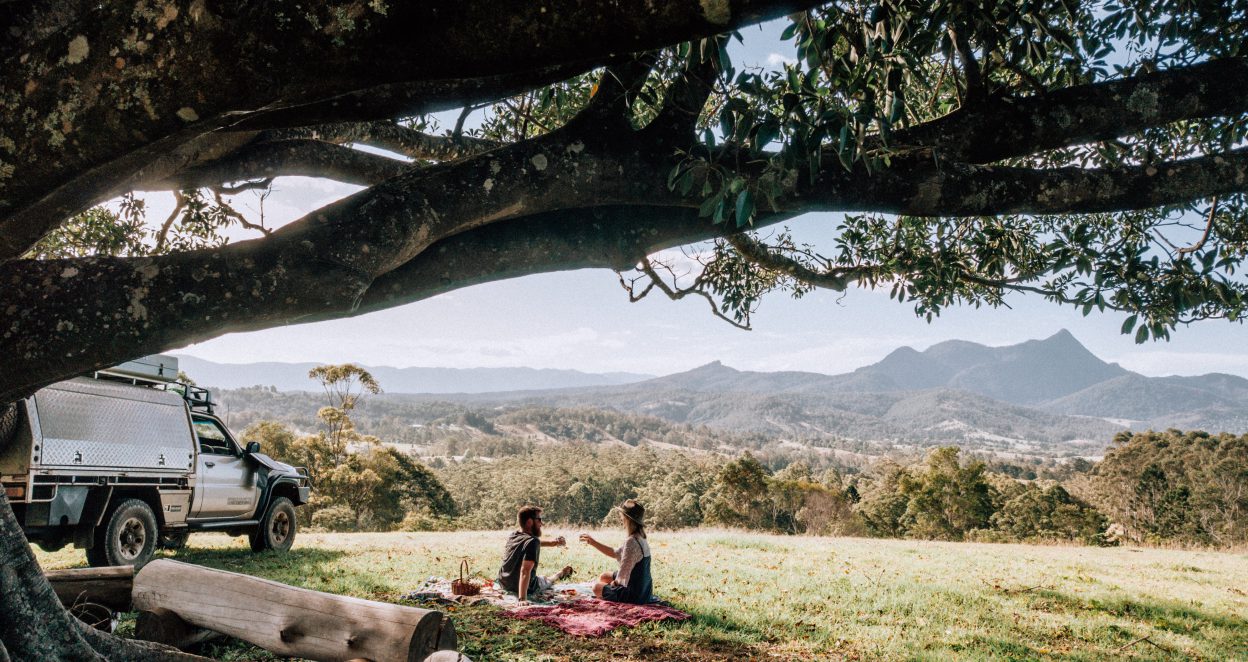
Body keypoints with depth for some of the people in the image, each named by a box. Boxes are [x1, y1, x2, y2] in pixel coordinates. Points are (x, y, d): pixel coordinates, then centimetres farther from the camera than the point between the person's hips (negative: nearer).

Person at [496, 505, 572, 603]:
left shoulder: (513, 535, -5)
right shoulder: (533, 542, -28)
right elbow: (525, 570, -36)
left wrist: (552, 543, 16)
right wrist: (522, 599, -41)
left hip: (504, 584, 5)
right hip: (527, 589, -5)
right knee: (547, 580, 25)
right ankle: (561, 574, 56)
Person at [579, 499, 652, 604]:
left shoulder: (631, 542, -25)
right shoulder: (642, 539, 4)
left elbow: (622, 575, -24)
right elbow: (615, 553, 16)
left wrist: (614, 582, -2)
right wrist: (593, 542, 15)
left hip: (634, 595, -8)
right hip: (644, 592, 8)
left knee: (597, 587, 13)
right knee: (604, 576, 24)